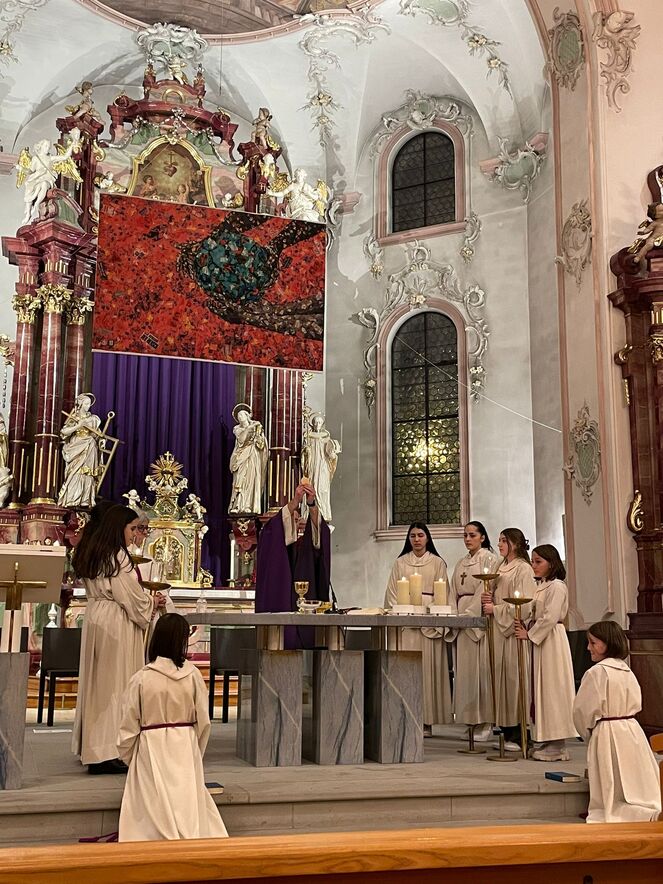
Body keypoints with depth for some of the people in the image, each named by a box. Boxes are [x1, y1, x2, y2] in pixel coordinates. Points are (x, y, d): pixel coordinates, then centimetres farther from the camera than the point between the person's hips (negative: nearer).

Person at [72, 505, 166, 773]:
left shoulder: (90, 554, 12)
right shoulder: (118, 557, -16)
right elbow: (130, 597, -16)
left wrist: (145, 600, 12)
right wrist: (152, 603, 4)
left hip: (95, 618, 9)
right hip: (116, 623, -9)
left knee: (97, 682, 13)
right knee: (116, 684, -3)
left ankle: (91, 747, 20)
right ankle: (108, 753, 0)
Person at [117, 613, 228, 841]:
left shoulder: (141, 679, -10)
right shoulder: (192, 675, -7)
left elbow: (129, 727, -4)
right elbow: (203, 721, 0)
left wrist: (127, 757, 15)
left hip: (151, 752, -1)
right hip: (186, 747, 1)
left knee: (156, 805, 9)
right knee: (188, 804, 14)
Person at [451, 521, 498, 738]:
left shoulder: (489, 559, -1)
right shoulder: (461, 563, 20)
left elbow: (485, 590, -10)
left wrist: (469, 613, -15)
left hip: (480, 616, -7)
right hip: (462, 616, 7)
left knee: (481, 666, -8)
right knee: (464, 668, 4)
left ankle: (486, 721, -4)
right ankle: (469, 717, 9)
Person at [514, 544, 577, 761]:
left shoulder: (556, 586, -11)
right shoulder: (540, 586, 15)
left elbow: (550, 618, -18)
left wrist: (529, 634, -12)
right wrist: (526, 629, -2)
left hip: (551, 641, -9)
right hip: (538, 639, 9)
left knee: (550, 688, -5)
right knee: (539, 690, 10)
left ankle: (555, 747, 0)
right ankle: (544, 743, 16)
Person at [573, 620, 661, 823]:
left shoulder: (596, 672, -16)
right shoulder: (627, 671, 7)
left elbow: (583, 710, -11)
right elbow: (636, 704, 15)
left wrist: (588, 734, 6)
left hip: (607, 735, -7)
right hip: (632, 730, 7)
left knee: (611, 792, 2)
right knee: (635, 788, 15)